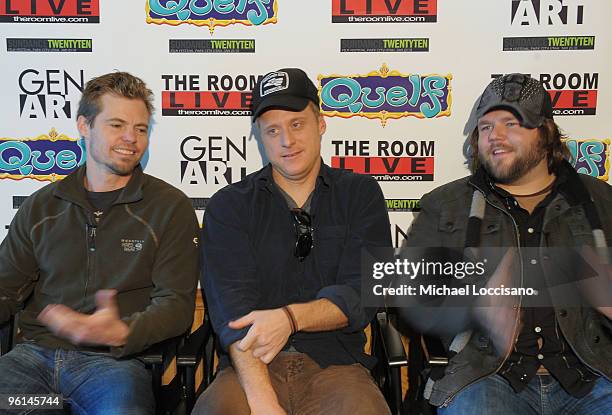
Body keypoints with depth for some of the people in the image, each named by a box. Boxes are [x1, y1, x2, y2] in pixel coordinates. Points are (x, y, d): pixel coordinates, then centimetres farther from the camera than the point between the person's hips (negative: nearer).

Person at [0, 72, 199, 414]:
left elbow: (176, 303, -3)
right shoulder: (41, 207, 15)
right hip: (34, 353, 4)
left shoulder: (171, 207, 3)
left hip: (114, 359, -3)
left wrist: (121, 334, -22)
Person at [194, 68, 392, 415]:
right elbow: (231, 305, -8)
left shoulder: (361, 194, 8)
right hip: (251, 365, 0)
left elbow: (361, 295, -2)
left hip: (334, 364, 0)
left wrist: (290, 317, -20)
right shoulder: (228, 206, 6)